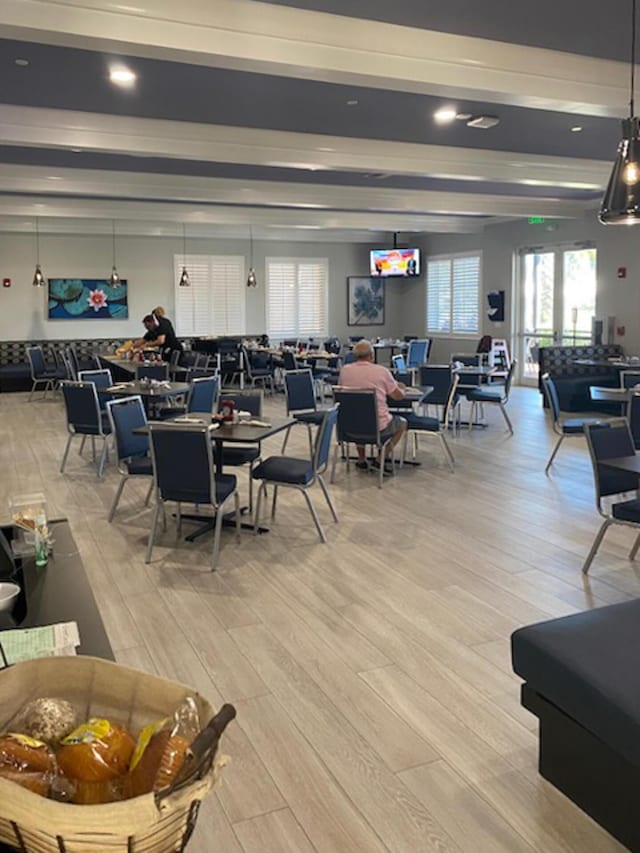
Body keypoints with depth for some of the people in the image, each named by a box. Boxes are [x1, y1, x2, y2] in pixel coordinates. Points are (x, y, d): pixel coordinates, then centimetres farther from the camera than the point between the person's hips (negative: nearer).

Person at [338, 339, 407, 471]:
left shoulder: (345, 370, -2)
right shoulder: (381, 371, -10)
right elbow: (399, 396, 2)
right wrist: (401, 387, 26)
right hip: (378, 427, -3)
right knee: (402, 423, 26)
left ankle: (361, 460, 32)